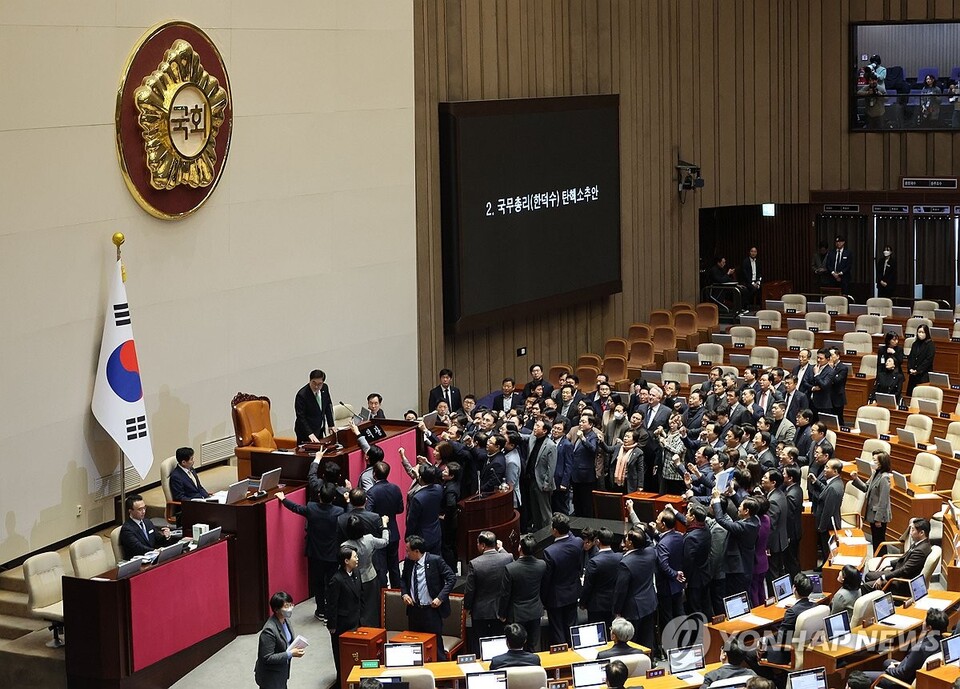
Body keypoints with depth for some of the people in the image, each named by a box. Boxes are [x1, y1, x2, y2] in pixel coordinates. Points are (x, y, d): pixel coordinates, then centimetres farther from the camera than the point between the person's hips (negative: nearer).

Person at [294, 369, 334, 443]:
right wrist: (310, 434, -30)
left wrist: (331, 425, 8)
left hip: (320, 430, 6)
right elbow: (301, 417, -22)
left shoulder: (325, 388, -4)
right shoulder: (302, 395, -22)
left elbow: (328, 406, 11)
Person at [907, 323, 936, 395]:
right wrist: (910, 369, -4)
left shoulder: (930, 345, -4)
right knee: (910, 394, 4)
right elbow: (910, 357, 13)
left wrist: (918, 370, -15)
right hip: (913, 375, 6)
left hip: (924, 375, -6)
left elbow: (928, 360, -11)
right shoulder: (915, 344, 14)